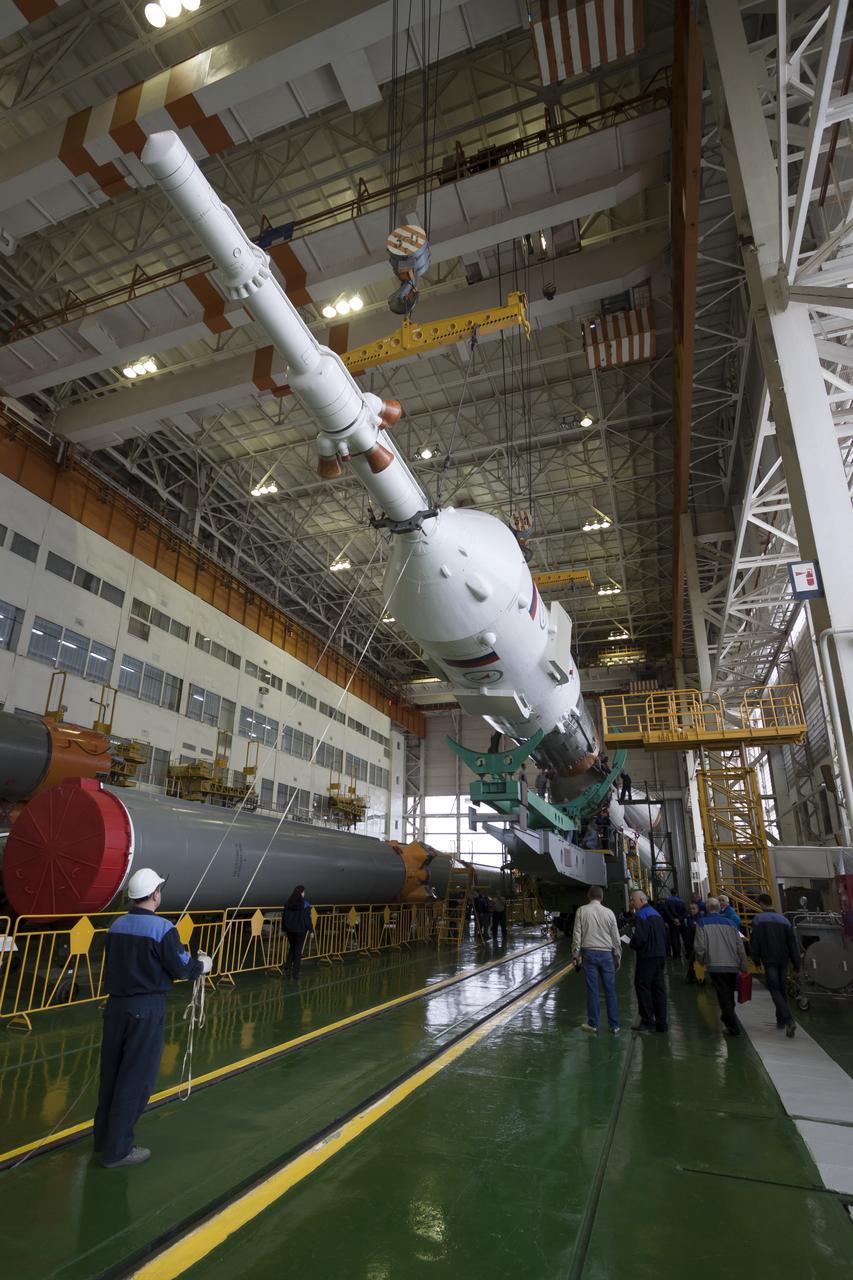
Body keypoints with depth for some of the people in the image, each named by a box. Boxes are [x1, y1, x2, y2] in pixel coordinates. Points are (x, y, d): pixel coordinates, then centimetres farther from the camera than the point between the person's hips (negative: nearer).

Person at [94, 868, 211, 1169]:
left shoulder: (116, 925, 2)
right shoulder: (161, 928, -18)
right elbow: (182, 968, -13)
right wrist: (202, 965, 7)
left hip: (115, 1005, 7)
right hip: (145, 1009, -7)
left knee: (111, 1073, 18)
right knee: (136, 1079, 6)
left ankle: (103, 1138, 33)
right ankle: (117, 1150, 15)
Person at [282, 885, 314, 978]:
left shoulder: (288, 902, 2)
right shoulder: (305, 903, -12)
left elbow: (284, 916, 7)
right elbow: (307, 917, -12)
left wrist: (284, 929, 15)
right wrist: (311, 930, -4)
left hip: (290, 929, 4)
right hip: (301, 930, -4)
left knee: (291, 948, 23)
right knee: (298, 950, 5)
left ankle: (287, 967, 13)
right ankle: (295, 972, 7)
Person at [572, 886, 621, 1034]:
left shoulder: (582, 911, -1)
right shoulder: (609, 912, 1)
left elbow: (577, 933, -1)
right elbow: (615, 937, 5)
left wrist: (576, 954, 6)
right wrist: (618, 956, 14)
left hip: (589, 952, -1)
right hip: (606, 953, 1)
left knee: (592, 989, 5)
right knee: (610, 990, 7)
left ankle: (593, 1024, 13)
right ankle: (614, 1025, 12)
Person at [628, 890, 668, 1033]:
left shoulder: (641, 915, -14)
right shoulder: (656, 914, 15)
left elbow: (639, 938, -22)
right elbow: (664, 935, 18)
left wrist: (632, 944, -4)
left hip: (647, 958, -9)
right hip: (660, 956, 9)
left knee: (642, 986, 0)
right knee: (659, 988, 11)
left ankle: (647, 1021, 1)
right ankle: (661, 1022, 16)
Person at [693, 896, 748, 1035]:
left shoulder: (703, 924, -2)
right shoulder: (730, 923, 8)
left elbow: (699, 946, -8)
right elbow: (740, 947, 6)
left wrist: (702, 961, 10)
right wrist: (743, 967, 11)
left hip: (716, 966, -4)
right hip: (733, 965, 5)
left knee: (723, 996, 1)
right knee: (729, 994, 21)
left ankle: (733, 1027, -1)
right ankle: (727, 1018, 37)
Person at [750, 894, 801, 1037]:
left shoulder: (758, 920, -6)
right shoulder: (784, 920, 7)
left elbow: (754, 942, -7)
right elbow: (793, 944, 7)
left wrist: (756, 960, 5)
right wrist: (796, 964, 12)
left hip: (769, 961, -5)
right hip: (783, 961, 5)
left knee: (775, 990, -5)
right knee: (781, 989, 17)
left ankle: (789, 1020, -20)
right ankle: (780, 1020, 24)